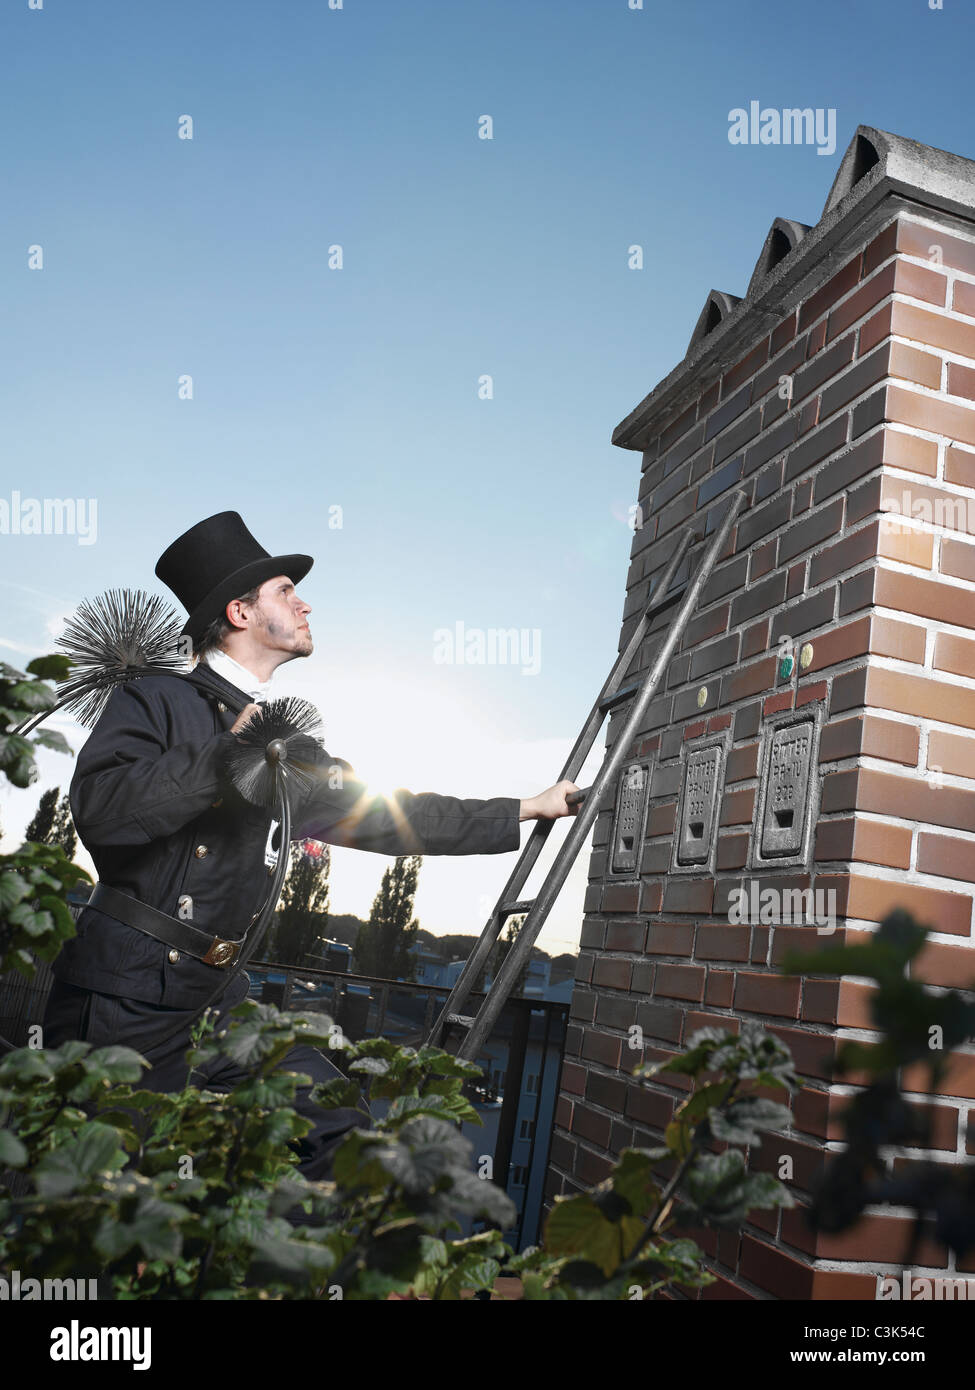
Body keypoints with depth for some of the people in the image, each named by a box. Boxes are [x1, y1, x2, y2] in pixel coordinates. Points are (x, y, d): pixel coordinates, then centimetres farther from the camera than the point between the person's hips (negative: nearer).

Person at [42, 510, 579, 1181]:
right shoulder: (156, 701, -4)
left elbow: (387, 817, 15)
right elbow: (99, 810, -21)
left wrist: (528, 808, 16)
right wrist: (226, 756, -20)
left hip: (218, 997, 6)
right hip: (124, 999, -5)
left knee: (340, 1133, -4)